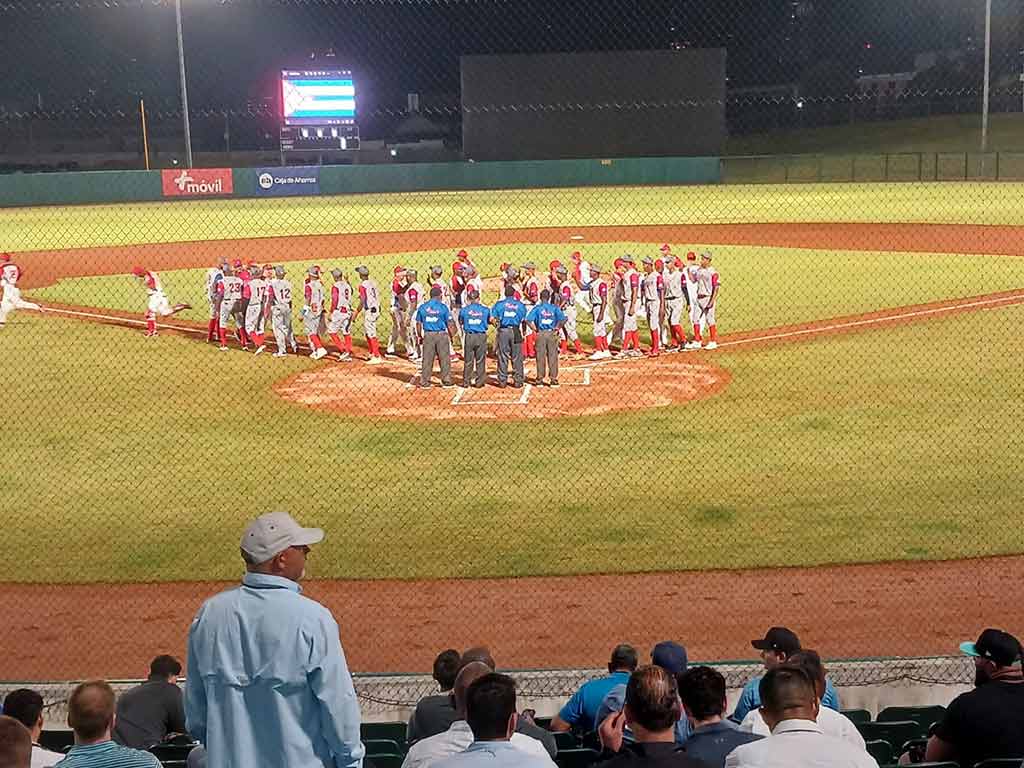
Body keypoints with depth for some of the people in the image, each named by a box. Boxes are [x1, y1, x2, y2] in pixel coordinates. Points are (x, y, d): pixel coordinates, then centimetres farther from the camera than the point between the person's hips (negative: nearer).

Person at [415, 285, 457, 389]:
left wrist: (419, 336, 18)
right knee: (444, 359, 6)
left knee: (427, 359, 7)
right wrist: (452, 336, 5)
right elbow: (449, 324, -6)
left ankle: (424, 382, 9)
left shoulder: (422, 307, 4)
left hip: (428, 335, 3)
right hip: (441, 335, -3)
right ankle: (446, 381, 8)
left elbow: (418, 324, 8)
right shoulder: (443, 307, -5)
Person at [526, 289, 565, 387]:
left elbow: (528, 320, -13)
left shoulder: (537, 308, -2)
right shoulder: (554, 308, -1)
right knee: (553, 357, 6)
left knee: (540, 357, 7)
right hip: (552, 333, 0)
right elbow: (563, 319, -12)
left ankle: (540, 380, 9)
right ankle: (553, 380, 7)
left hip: (540, 334, 0)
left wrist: (535, 330, -2)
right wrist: (557, 328, 1)